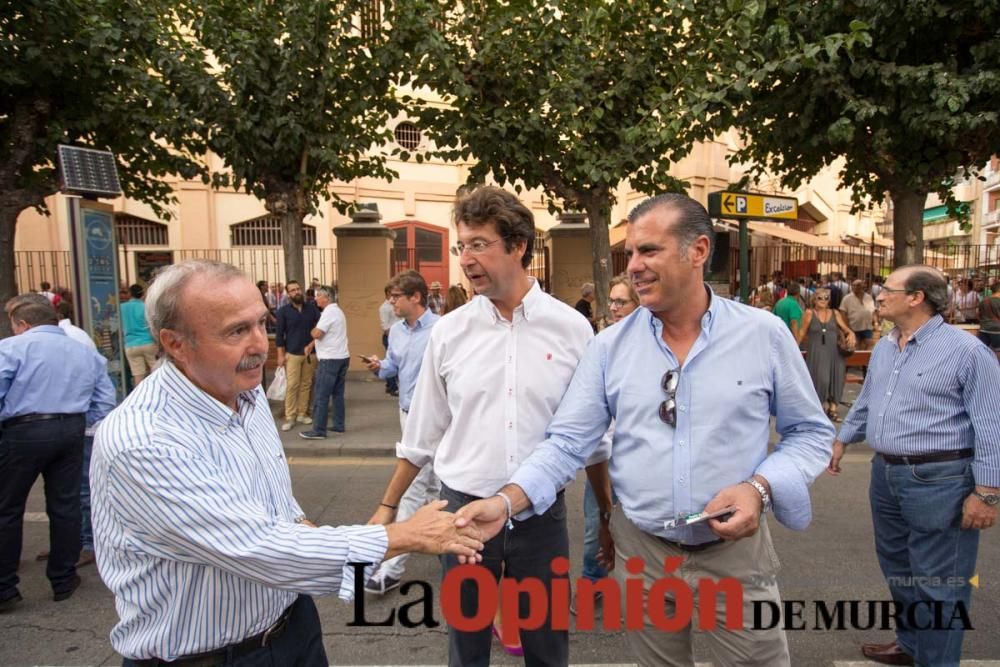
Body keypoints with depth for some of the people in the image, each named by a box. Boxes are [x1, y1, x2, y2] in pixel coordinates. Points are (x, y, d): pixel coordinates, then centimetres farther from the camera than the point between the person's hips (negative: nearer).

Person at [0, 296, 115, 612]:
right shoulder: (86, 353, 14)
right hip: (71, 431, 5)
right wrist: (80, 427, 16)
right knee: (65, 506, 13)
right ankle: (64, 580, 22)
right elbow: (105, 404, 11)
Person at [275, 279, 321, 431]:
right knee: (292, 386, -4)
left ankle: (302, 413, 16)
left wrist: (313, 343, -6)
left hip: (310, 352, 2)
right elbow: (279, 334, -1)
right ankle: (289, 417, 1)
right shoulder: (283, 311, -2)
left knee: (306, 384, 7)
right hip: (292, 354, -2)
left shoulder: (312, 308, 3)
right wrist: (281, 354, -5)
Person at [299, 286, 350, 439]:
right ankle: (339, 425, 18)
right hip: (342, 357, 10)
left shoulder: (329, 312, -15)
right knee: (338, 394, 14)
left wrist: (312, 330, 1)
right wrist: (311, 345, 10)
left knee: (321, 396, -5)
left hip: (330, 359, -10)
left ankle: (318, 431, -3)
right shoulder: (336, 310, 18)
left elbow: (317, 333, -21)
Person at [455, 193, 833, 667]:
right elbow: (567, 442, -6)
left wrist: (760, 488, -17)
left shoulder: (765, 334, -6)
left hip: (736, 550, -1)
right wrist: (506, 501, -21)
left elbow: (810, 432, 2)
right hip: (639, 549, 2)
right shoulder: (609, 346, -5)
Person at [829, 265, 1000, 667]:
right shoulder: (883, 348, 10)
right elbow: (866, 402, 23)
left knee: (937, 583, 5)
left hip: (939, 481, -8)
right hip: (886, 474, 8)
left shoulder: (966, 351, -14)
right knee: (897, 568, 22)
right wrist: (842, 440, 26)